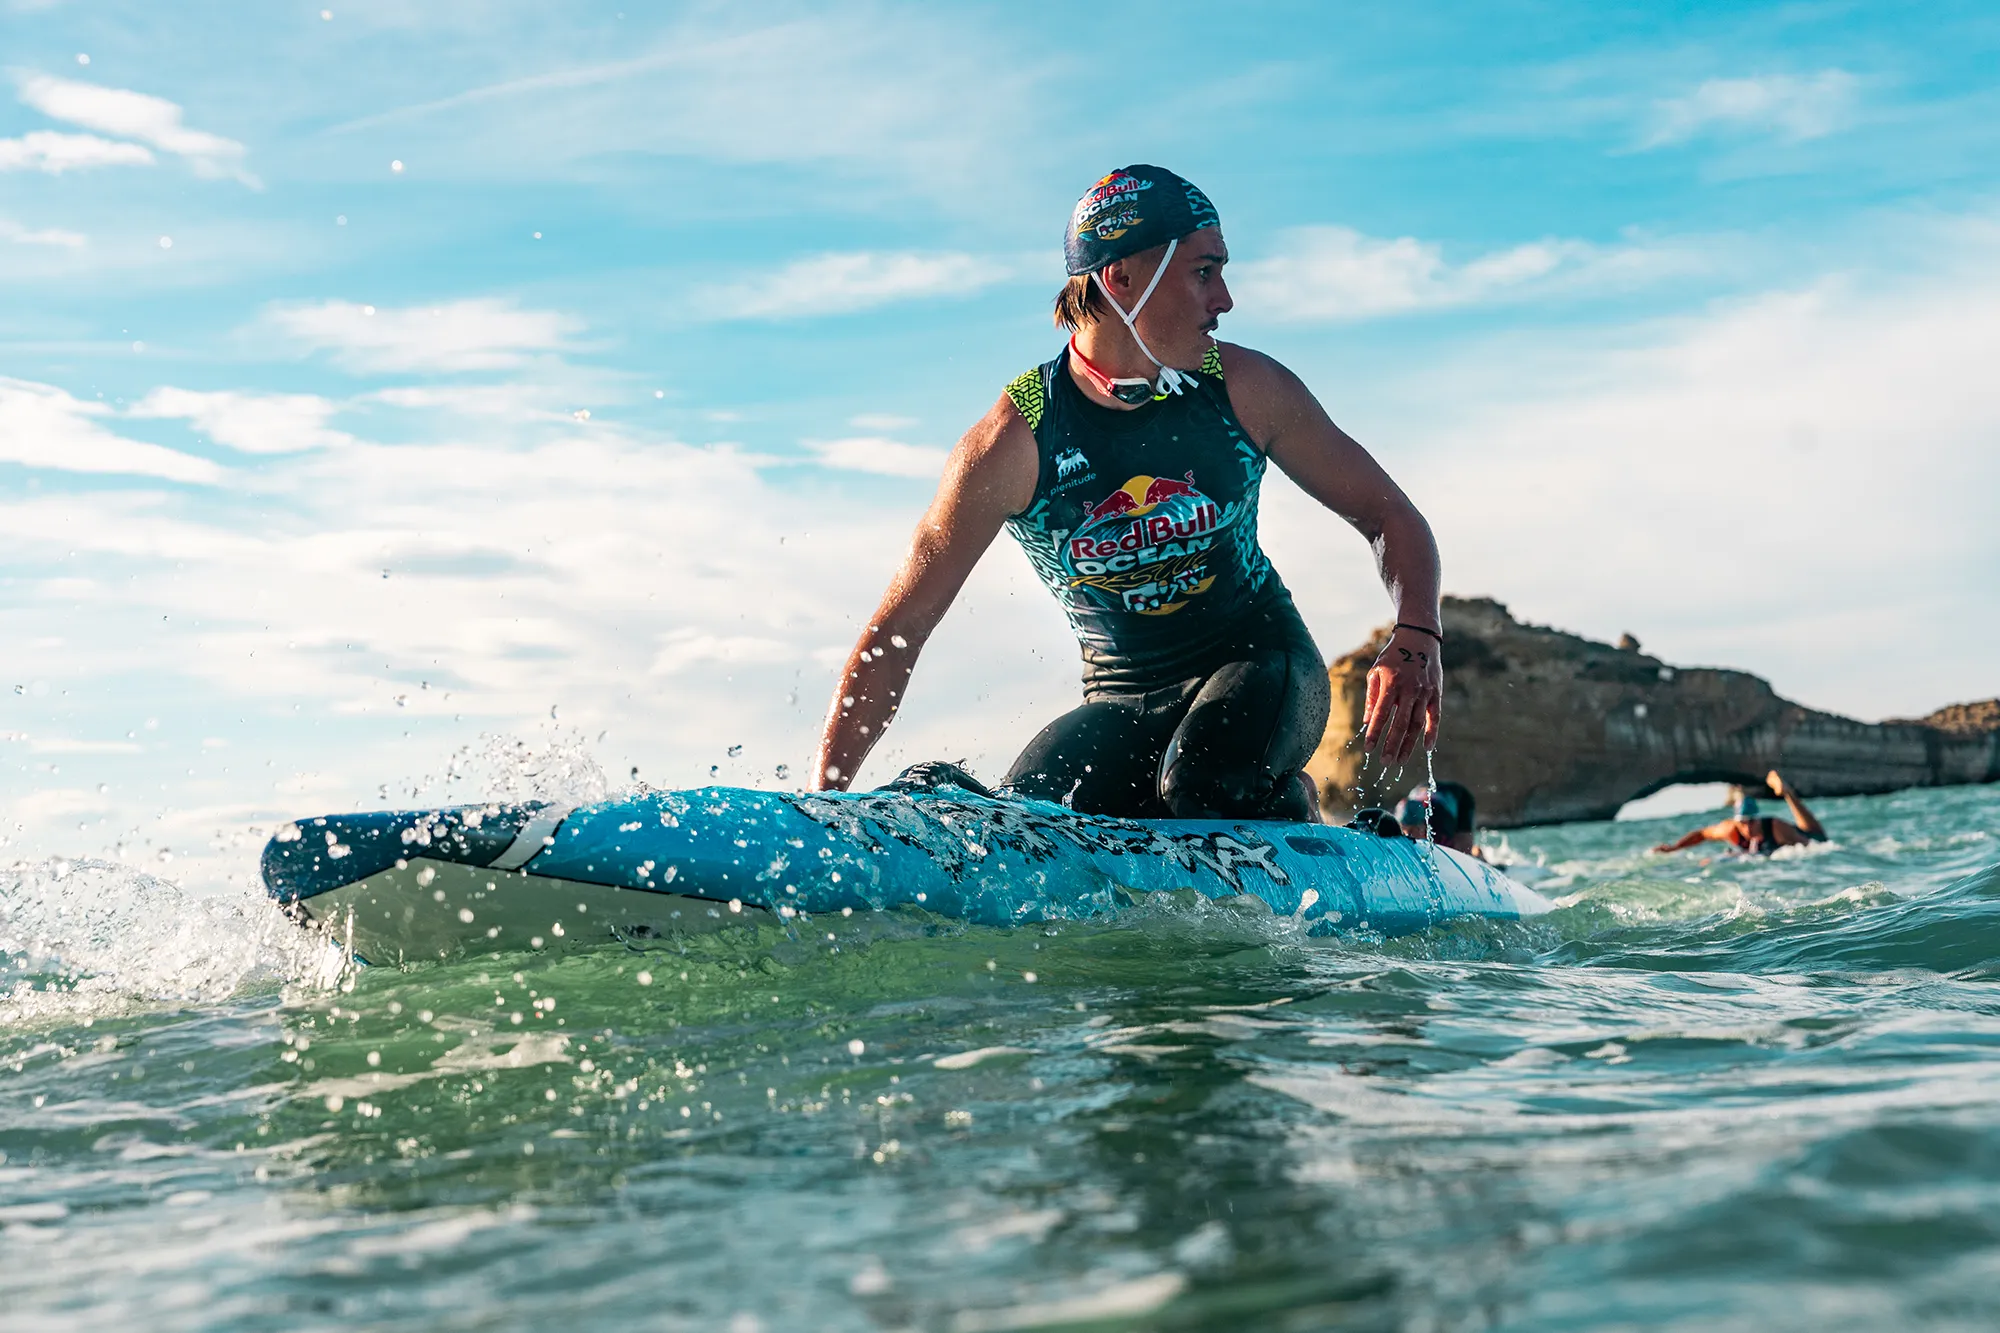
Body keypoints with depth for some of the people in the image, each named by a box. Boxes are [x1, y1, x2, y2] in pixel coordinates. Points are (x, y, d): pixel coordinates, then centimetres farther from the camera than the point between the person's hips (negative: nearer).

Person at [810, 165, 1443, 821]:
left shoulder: (1246, 390, -11)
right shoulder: (1016, 441, -17)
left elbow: (1388, 515, -1)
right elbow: (900, 626, -13)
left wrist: (1414, 640, -22)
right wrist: (822, 801, -18)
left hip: (1263, 667, 0)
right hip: (1125, 701, 0)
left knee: (1201, 787, -32)